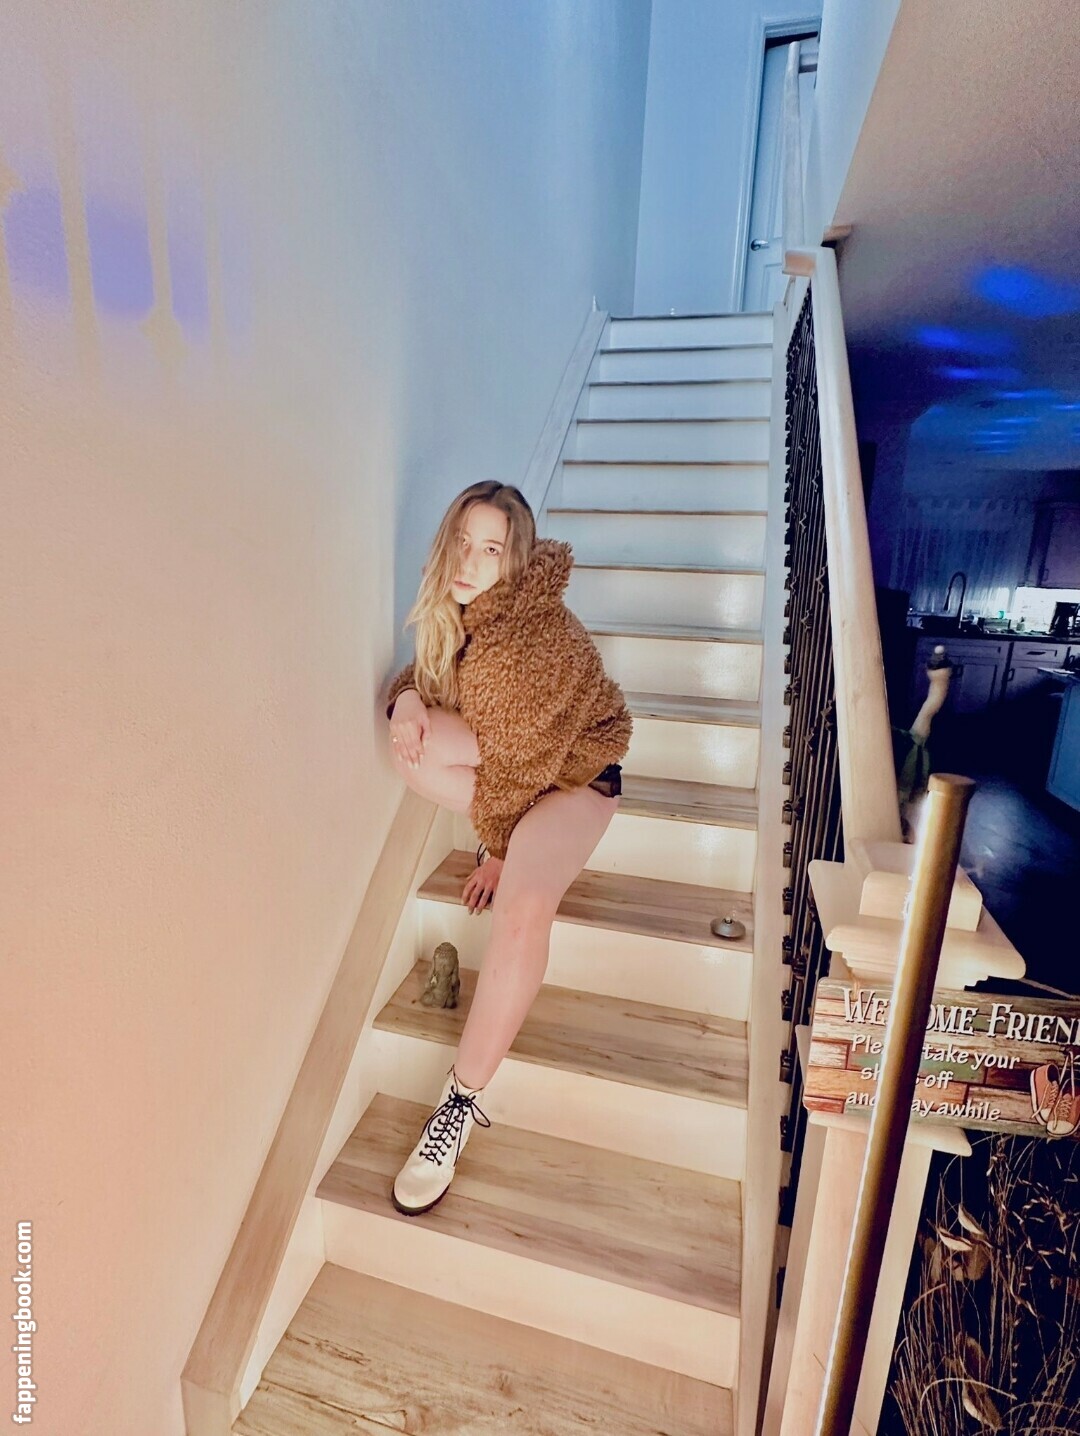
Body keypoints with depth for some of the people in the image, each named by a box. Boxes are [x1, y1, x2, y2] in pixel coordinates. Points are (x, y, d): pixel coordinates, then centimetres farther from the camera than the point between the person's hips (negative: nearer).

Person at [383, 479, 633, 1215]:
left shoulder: (538, 637, -31)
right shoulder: (455, 606, -7)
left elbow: (520, 765, -22)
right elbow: (428, 668, 10)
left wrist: (498, 851, -8)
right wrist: (407, 696, -15)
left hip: (571, 771, -7)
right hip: (507, 750, 8)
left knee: (523, 908, -31)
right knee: (413, 747, -21)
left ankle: (463, 1102, -13)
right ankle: (536, 850, 0)